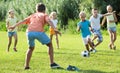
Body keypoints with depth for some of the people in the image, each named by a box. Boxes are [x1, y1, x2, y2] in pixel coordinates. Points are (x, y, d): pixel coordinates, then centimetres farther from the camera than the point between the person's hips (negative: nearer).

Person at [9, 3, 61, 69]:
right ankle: (52, 63, 11)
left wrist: (14, 26, 16)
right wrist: (54, 29, -12)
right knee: (50, 45, 19)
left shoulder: (32, 15, 34)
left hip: (29, 32, 4)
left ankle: (26, 66, 20)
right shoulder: (44, 15, 23)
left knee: (31, 48, 29)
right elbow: (49, 21, 2)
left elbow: (23, 21, 21)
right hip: (39, 32, -4)